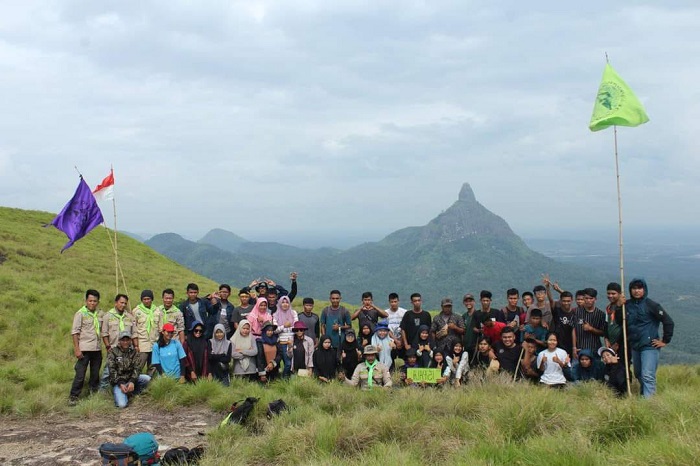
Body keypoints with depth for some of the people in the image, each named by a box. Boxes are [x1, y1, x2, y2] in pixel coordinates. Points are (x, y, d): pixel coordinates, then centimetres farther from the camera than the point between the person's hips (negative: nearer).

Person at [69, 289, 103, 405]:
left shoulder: (99, 314, 10)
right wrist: (76, 349, -14)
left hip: (97, 349, 5)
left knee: (95, 373, 14)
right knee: (80, 374, -5)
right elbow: (75, 332, -8)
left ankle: (94, 392, 27)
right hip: (84, 349, -5)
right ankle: (73, 397, 3)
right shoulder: (80, 313, -4)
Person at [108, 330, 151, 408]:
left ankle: (131, 394, -1)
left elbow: (136, 368, -6)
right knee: (122, 404, -25)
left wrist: (132, 381, -24)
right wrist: (120, 384, -23)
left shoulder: (133, 352, 4)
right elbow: (112, 370, -12)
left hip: (130, 379, 4)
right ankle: (118, 393, 10)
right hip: (117, 381, -4)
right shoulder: (112, 352, -5)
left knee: (147, 378, -24)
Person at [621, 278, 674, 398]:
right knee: (638, 375, 16)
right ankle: (643, 396, 30)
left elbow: (668, 321, -8)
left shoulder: (651, 305, -10)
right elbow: (620, 323, 17)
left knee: (648, 376, -13)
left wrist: (665, 341, -6)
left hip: (649, 346, -6)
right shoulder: (627, 305, 6)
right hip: (634, 346, 6)